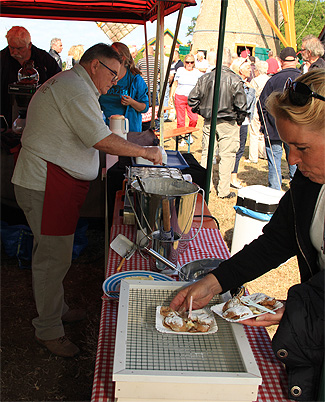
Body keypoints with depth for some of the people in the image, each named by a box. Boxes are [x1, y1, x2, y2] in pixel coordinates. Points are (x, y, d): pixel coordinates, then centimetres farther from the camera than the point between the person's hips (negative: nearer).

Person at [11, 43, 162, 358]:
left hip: (51, 183, 11)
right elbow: (101, 140, -23)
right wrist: (144, 152, -13)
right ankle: (48, 330, 11)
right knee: (53, 258, -3)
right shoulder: (74, 88, -16)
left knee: (53, 253, 18)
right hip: (47, 186, -11)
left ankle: (56, 309, 32)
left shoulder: (66, 84, 21)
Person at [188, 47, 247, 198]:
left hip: (209, 122, 4)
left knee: (206, 153, 14)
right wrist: (239, 120, 3)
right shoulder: (235, 79, -11)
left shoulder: (205, 78, -1)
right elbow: (241, 105, -13)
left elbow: (192, 99, 2)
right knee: (227, 155, 5)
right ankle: (223, 190, 9)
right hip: (228, 124, -3)